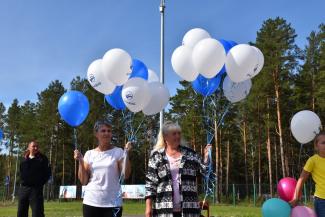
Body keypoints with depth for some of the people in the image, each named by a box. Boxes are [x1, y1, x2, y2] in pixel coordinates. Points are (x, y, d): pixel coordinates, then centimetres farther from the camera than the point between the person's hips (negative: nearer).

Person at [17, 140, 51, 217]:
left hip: (36, 189, -5)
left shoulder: (42, 159, -1)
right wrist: (22, 182, 11)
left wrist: (41, 183, -6)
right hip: (23, 188, 5)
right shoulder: (24, 159, 11)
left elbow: (47, 173, -3)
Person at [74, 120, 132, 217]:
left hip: (112, 203, -2)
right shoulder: (89, 154, 8)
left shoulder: (118, 152, 0)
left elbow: (126, 175, -9)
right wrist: (80, 161, -5)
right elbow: (84, 181, 6)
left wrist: (126, 153, -16)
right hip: (91, 202, 3)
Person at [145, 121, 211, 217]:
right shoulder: (156, 156, 3)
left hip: (188, 209, 2)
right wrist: (148, 206, -4)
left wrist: (206, 157, -15)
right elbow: (150, 183, 2)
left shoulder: (190, 154, 8)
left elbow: (204, 170, 4)